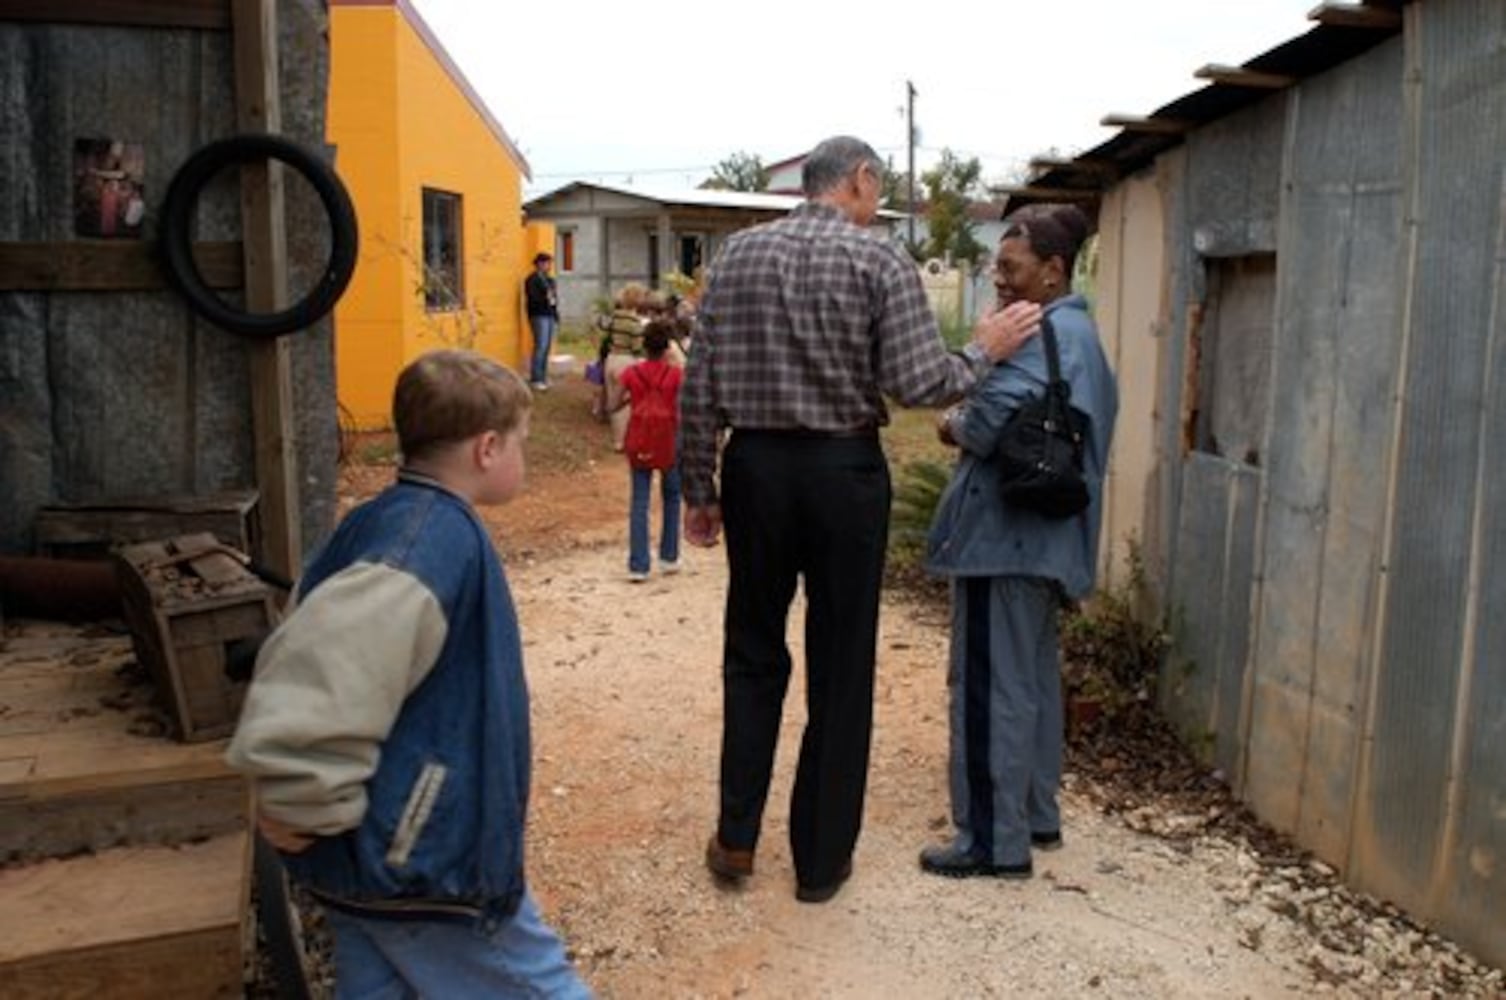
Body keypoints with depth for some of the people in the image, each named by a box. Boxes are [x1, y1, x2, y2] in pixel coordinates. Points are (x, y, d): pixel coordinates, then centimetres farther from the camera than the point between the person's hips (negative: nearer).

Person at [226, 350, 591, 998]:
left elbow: (327, 659, 16)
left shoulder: (383, 522, 6)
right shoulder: (439, 541, -24)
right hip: (421, 860, -9)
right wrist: (312, 814, -22)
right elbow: (316, 674, -36)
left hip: (376, 849, 9)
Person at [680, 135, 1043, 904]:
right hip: (844, 472, -3)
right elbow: (916, 382, -13)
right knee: (840, 668, 9)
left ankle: (737, 838, 22)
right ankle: (821, 860, 19)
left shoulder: (739, 252, 5)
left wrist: (697, 487, 9)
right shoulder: (879, 258, -6)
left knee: (753, 653, 18)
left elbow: (699, 385, 2)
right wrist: (983, 350, 5)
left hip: (754, 466, 3)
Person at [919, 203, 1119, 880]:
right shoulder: (1077, 331, 18)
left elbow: (990, 424, -24)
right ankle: (1036, 815, 30)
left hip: (1008, 537, -11)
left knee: (990, 689, -3)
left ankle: (994, 841, 6)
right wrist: (972, 423, 6)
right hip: (1042, 538, 11)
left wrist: (952, 426, -4)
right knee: (1033, 680, 18)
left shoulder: (1047, 335, -16)